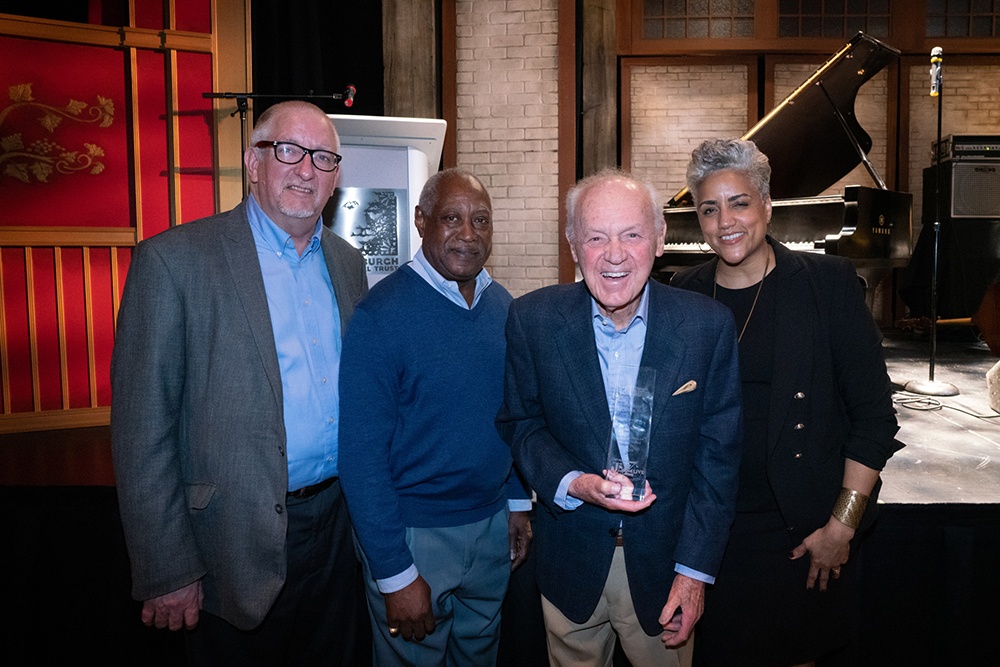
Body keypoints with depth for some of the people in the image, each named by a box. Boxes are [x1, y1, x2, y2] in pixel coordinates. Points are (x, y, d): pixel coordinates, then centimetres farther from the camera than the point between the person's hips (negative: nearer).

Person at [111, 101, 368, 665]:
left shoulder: (348, 263, 6)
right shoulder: (173, 260, -12)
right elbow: (142, 427, -12)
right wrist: (166, 572, -12)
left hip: (336, 527, 5)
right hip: (237, 542, -5)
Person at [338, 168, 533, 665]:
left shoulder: (501, 304, 1)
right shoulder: (381, 314, -18)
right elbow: (362, 454, -18)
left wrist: (518, 501, 10)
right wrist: (396, 574, -17)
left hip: (493, 524, 6)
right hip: (415, 532, -5)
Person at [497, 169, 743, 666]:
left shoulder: (708, 324, -12)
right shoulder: (532, 319, -11)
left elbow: (718, 453, -6)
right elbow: (520, 423, -1)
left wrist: (695, 569, -7)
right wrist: (572, 483, -20)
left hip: (663, 562, 0)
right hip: (570, 563, 1)